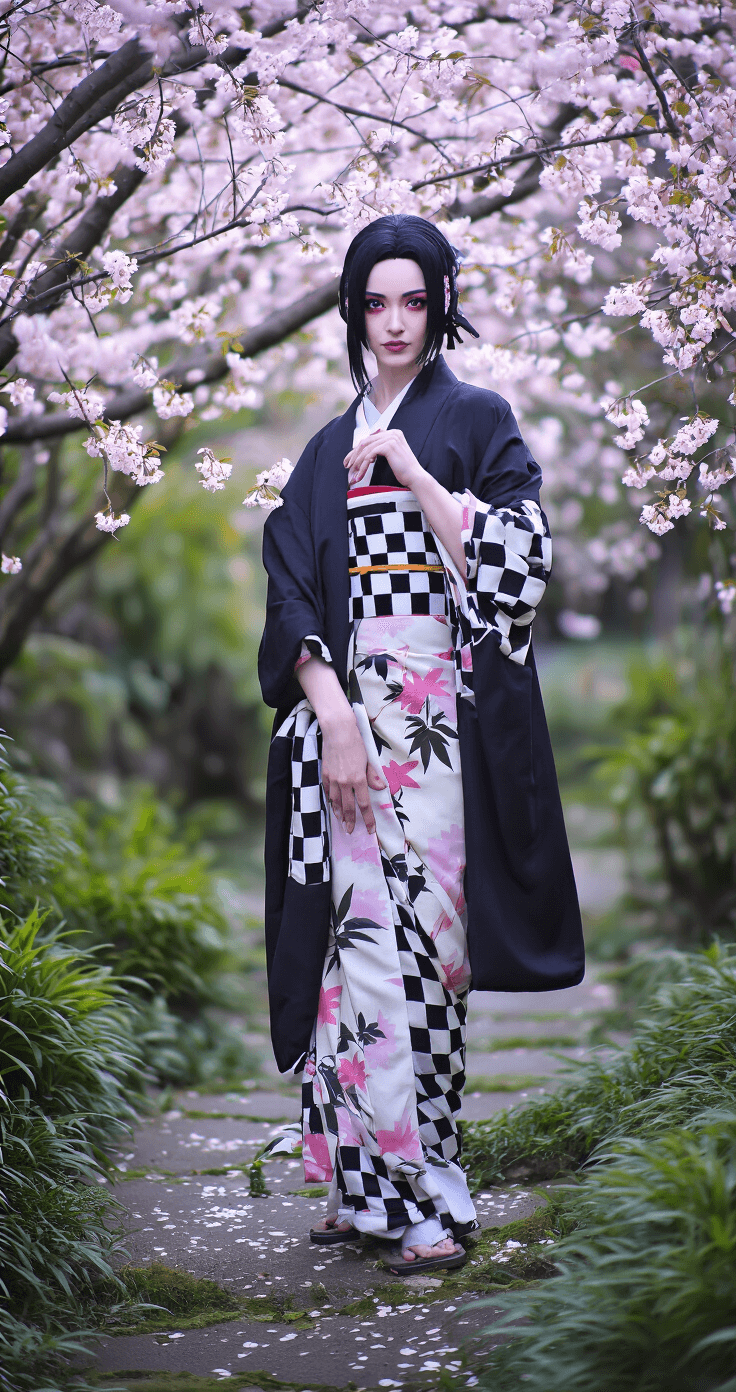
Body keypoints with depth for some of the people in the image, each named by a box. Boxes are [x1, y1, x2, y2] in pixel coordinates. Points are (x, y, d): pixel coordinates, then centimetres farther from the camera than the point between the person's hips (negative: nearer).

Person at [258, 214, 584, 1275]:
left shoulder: (478, 421, 7)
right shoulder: (329, 450, 17)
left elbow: (517, 561, -6)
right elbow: (292, 596, 7)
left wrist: (416, 475, -11)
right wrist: (333, 715, -7)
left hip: (445, 719, -3)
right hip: (347, 711, 3)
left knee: (416, 935, -7)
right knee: (359, 938, -4)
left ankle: (431, 1196, 0)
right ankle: (372, 1182, 2)